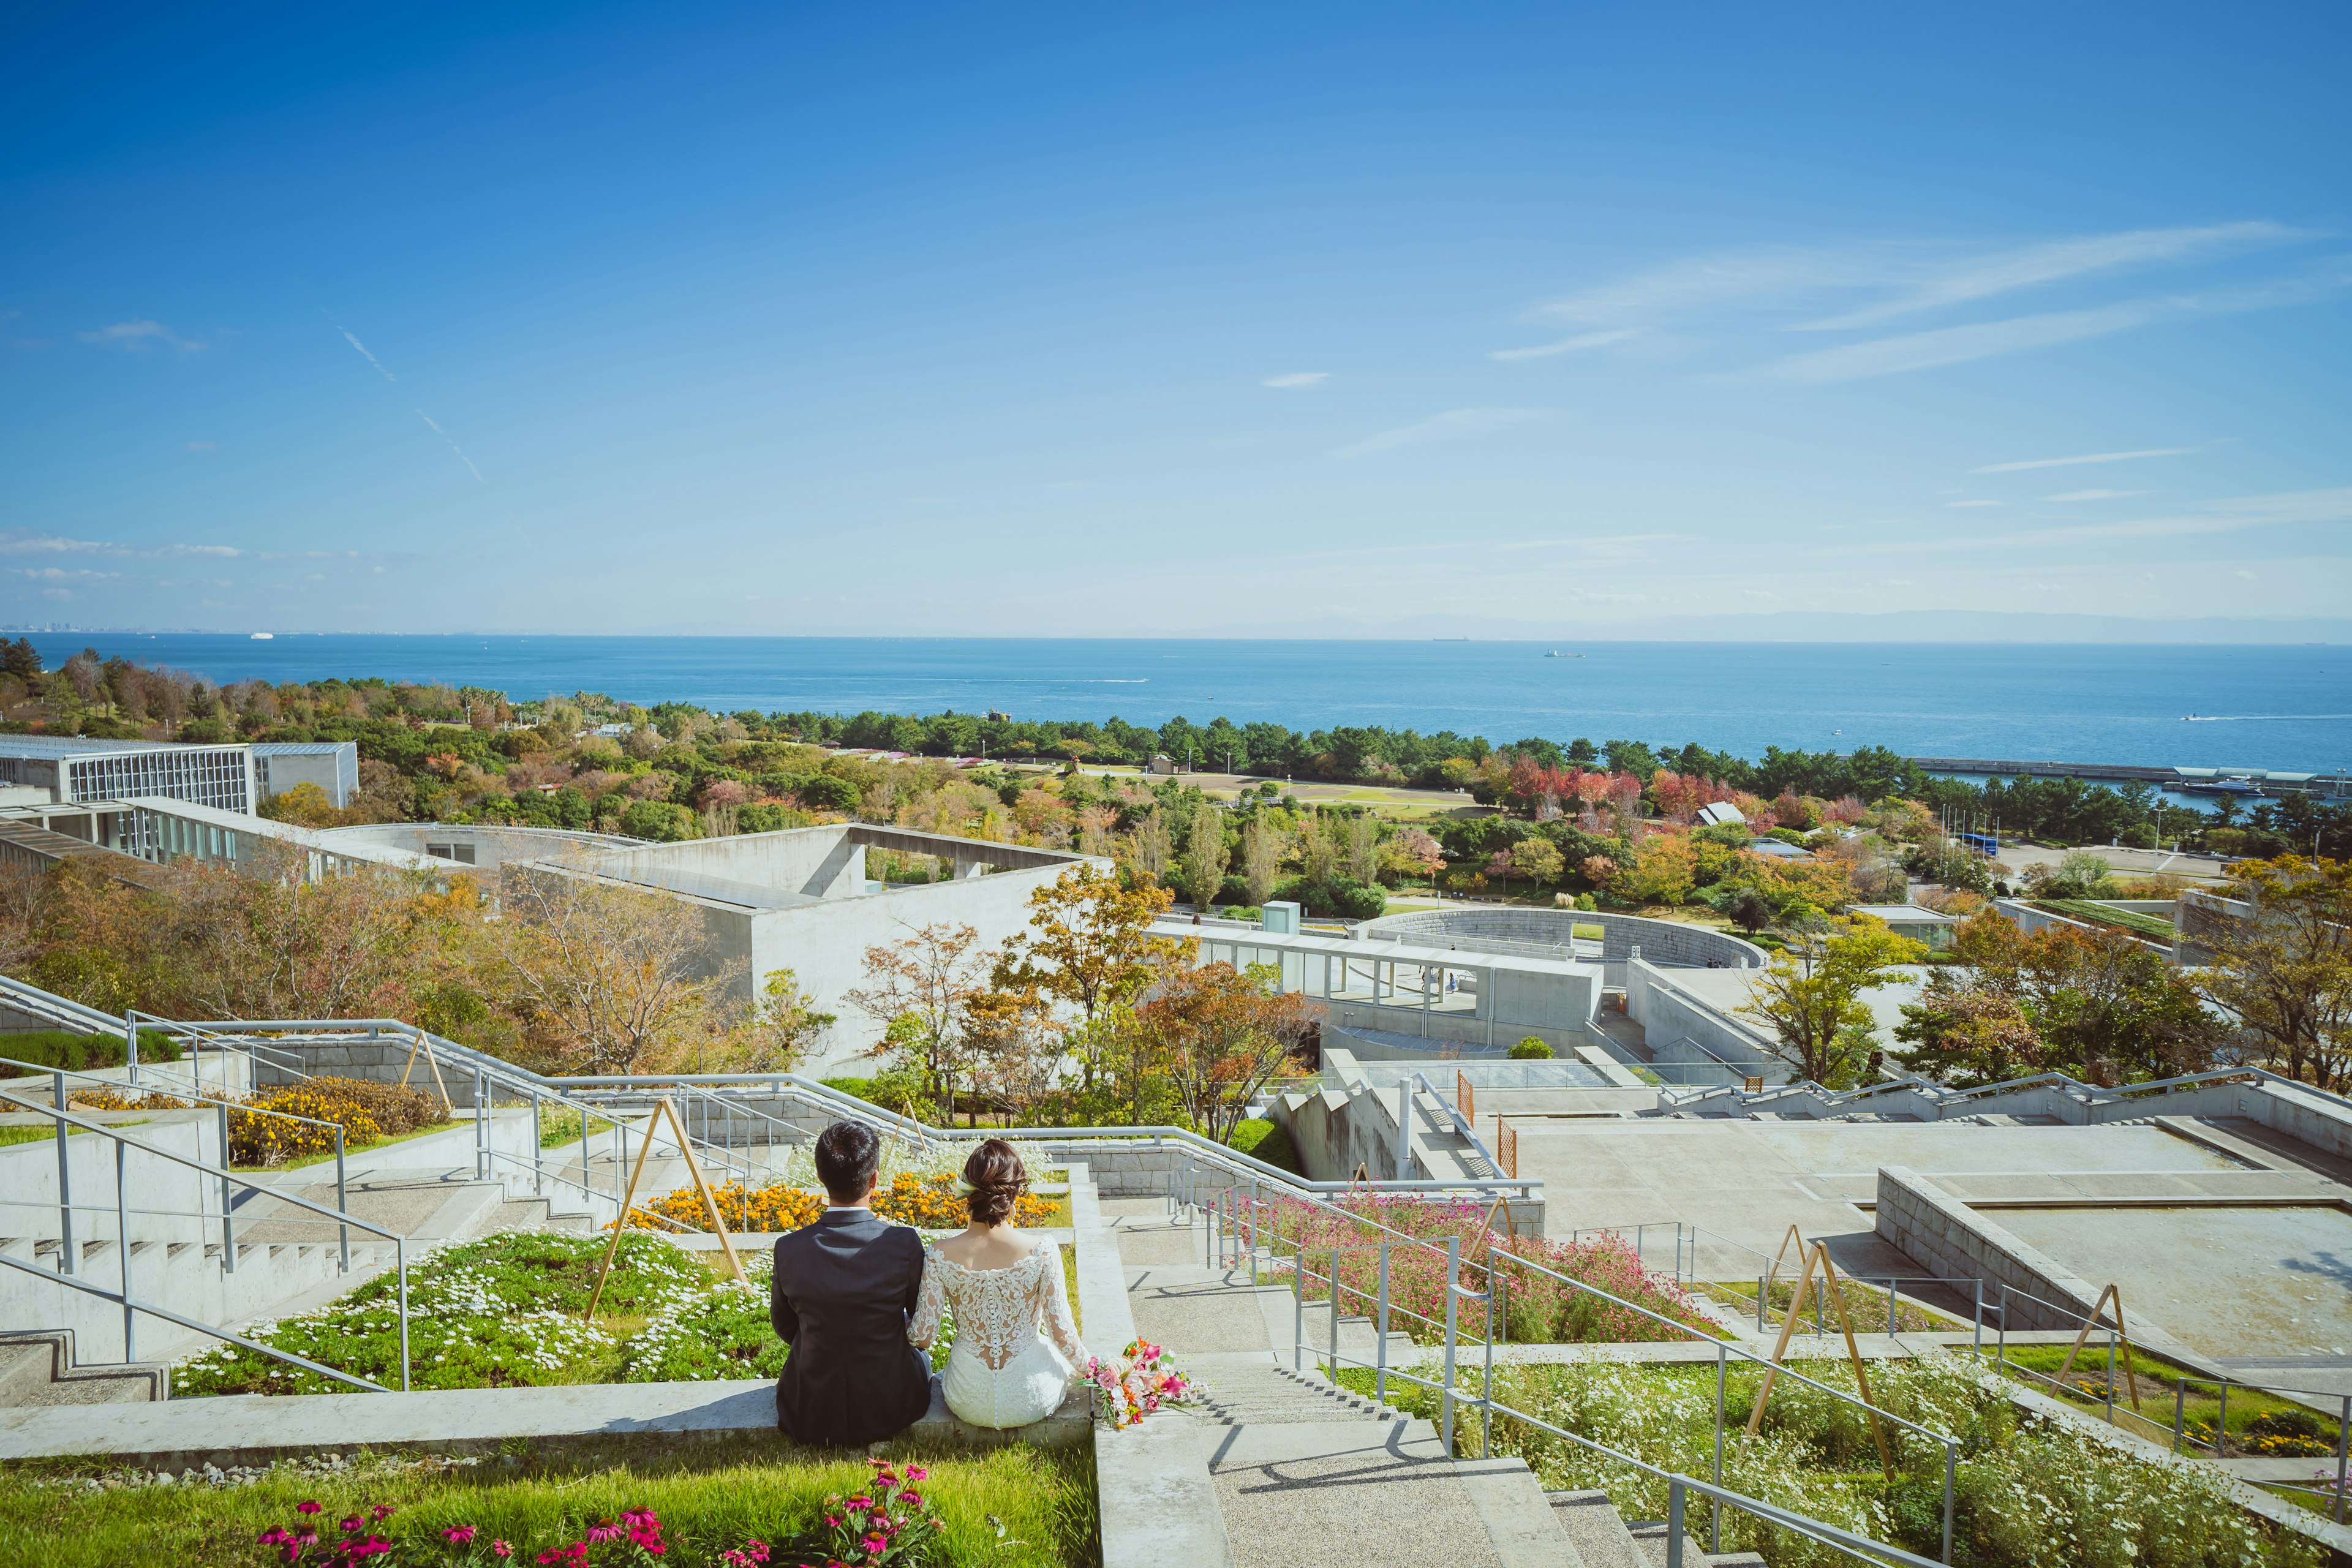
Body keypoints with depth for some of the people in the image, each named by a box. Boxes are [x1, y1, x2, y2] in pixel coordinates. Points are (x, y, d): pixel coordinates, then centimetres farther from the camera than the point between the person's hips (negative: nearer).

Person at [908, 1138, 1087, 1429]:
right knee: (1063, 1356, 34)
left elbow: (923, 1337, -10)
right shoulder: (1042, 1252, -22)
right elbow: (1062, 1335, -14)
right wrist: (1082, 1360, 7)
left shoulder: (940, 1256, -17)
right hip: (1031, 1402, -2)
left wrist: (908, 1326, 13)